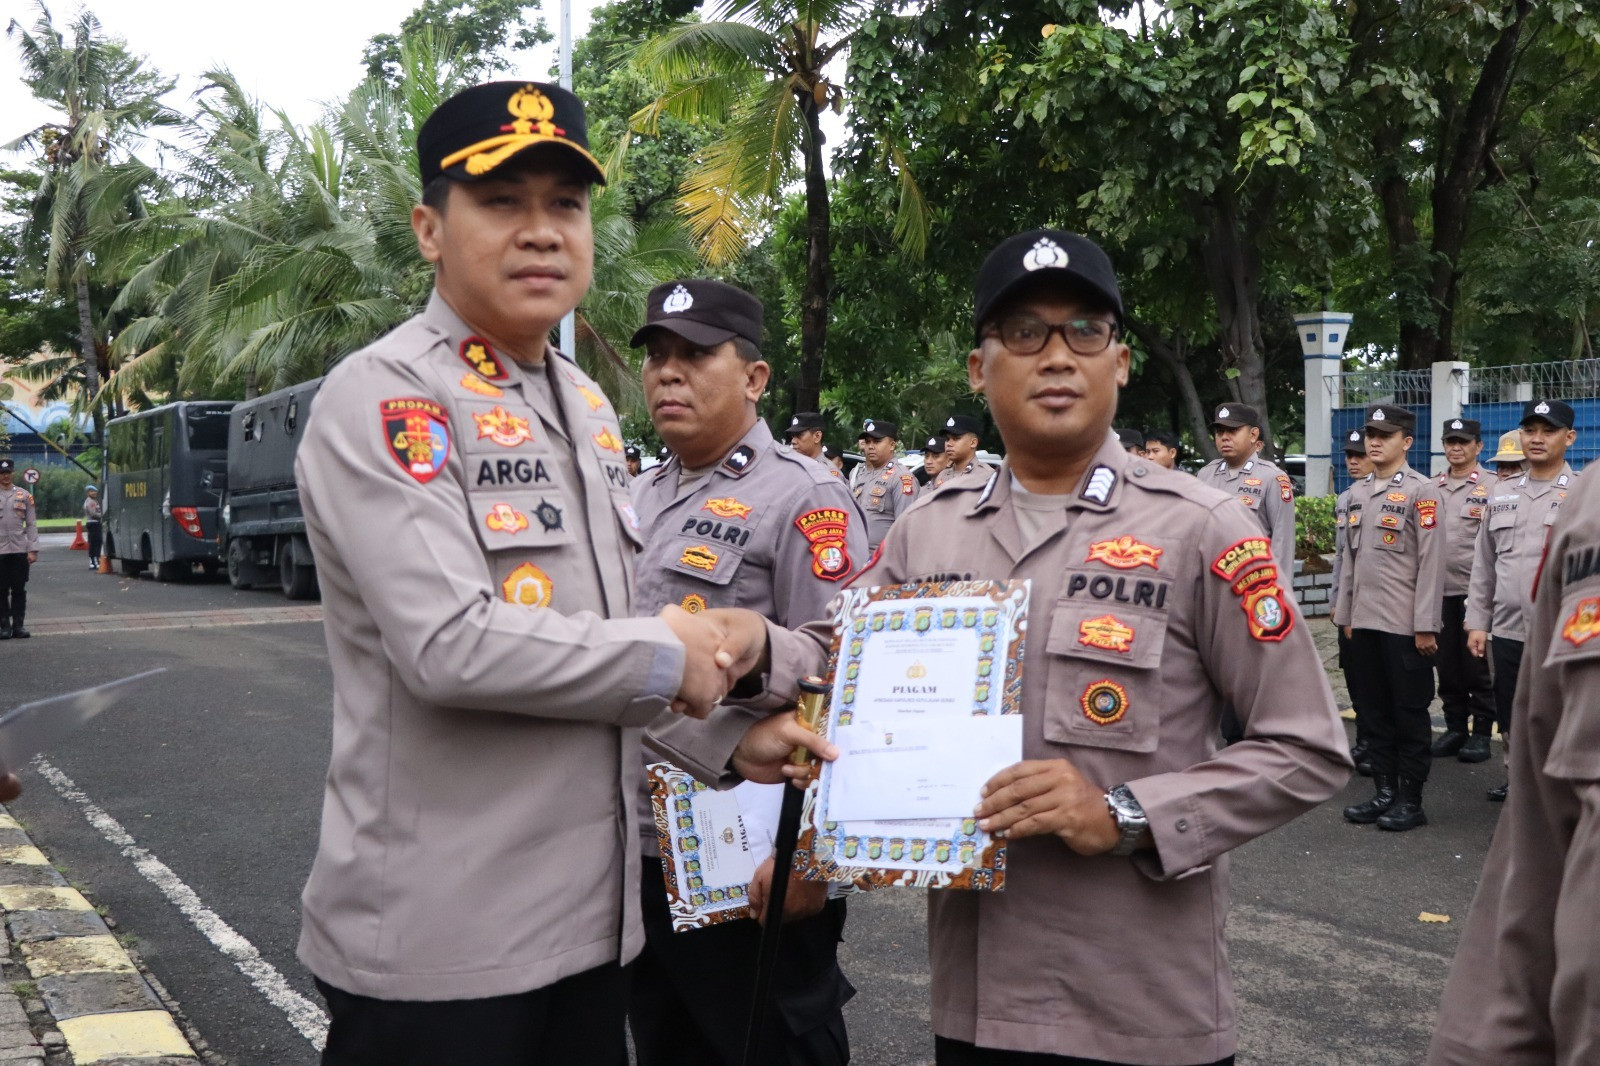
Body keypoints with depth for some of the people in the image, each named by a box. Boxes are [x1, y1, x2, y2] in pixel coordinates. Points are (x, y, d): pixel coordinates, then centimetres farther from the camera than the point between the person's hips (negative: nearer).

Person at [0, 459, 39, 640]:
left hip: (20, 550, 1)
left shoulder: (24, 495, 7)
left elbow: (32, 524, 7)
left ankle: (18, 625, 10)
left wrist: (32, 549, -1)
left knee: (19, 590, 4)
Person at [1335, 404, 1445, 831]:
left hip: (1405, 624, -6)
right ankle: (1384, 792, 20)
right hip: (1364, 621, 6)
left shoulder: (1421, 491, -7)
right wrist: (1346, 615, 13)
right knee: (1373, 711, 11)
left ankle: (1411, 800, 11)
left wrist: (1426, 625, -14)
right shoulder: (1358, 492, 12)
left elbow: (1431, 561, -11)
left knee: (1410, 713, 3)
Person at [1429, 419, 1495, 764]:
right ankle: (1455, 727, 20)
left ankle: (1481, 732, 12)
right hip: (1439, 590, 5)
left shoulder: (1492, 486, -3)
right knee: (1446, 664, 9)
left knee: (1477, 665, 2)